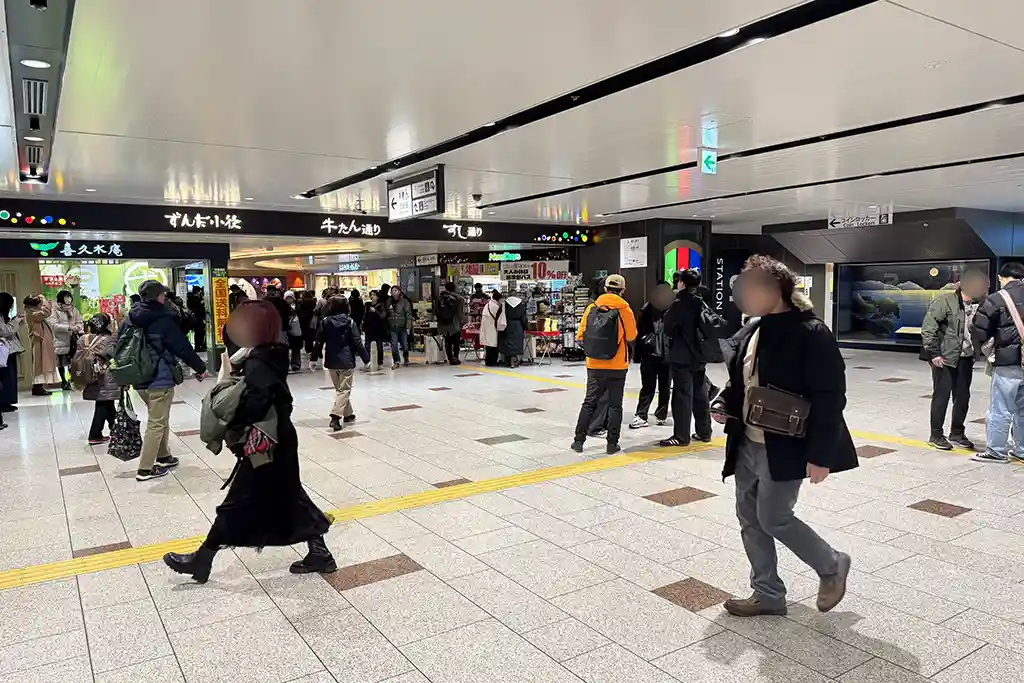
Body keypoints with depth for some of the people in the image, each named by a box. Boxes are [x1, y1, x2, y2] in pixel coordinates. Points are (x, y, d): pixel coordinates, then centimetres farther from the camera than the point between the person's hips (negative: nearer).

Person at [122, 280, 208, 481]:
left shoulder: (131, 318, 7)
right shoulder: (163, 319, -13)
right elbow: (183, 347, -11)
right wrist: (200, 367, 1)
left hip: (140, 379, 8)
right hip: (160, 379, -8)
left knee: (160, 419, 22)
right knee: (157, 423, 0)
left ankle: (162, 456, 32)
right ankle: (145, 469, 1)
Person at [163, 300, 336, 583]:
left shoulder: (257, 363, -19)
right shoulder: (274, 355, 8)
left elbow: (257, 403, -31)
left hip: (264, 444, -9)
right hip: (280, 439, 9)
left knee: (239, 502, 4)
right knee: (288, 497, 16)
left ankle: (201, 560, 19)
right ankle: (319, 553, 20)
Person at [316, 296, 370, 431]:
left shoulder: (325, 322, 1)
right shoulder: (350, 322, -8)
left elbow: (319, 342, 2)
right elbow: (357, 343, -9)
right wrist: (366, 359, -2)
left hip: (331, 361, 4)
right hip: (346, 361, -4)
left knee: (340, 388, 18)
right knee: (344, 389, 0)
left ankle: (348, 414, 28)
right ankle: (336, 416, -15)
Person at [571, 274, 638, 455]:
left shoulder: (592, 308, -2)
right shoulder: (624, 309, -8)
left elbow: (580, 335, 1)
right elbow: (631, 336, -3)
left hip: (594, 365, 2)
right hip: (617, 366, -2)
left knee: (589, 402, 13)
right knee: (615, 405, 9)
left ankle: (579, 440, 13)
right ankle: (612, 444, 11)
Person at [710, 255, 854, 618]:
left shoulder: (811, 333, -16)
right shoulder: (751, 331, 8)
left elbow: (829, 397, -18)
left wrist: (820, 455, -20)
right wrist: (723, 405, 0)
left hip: (784, 448, -8)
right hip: (748, 444, 8)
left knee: (773, 518, -2)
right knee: (750, 518, 11)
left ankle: (832, 566, 25)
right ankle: (767, 593, 27)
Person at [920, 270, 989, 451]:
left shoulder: (976, 305, 4)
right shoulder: (945, 301, -14)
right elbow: (927, 328, -16)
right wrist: (933, 353, -17)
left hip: (965, 358, 6)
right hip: (944, 358, -6)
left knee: (963, 396, 11)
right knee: (942, 395, 1)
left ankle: (957, 433, 26)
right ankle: (936, 436, 12)